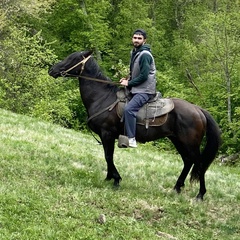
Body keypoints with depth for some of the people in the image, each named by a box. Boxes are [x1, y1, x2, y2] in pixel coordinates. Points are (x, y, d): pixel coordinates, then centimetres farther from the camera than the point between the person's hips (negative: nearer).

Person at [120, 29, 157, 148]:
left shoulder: (145, 55, -16)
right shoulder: (134, 53, 14)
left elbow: (143, 76, -21)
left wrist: (129, 83, -13)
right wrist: (128, 79, 6)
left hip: (145, 91, -11)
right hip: (135, 89, 11)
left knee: (129, 109, -29)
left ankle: (131, 139, -28)